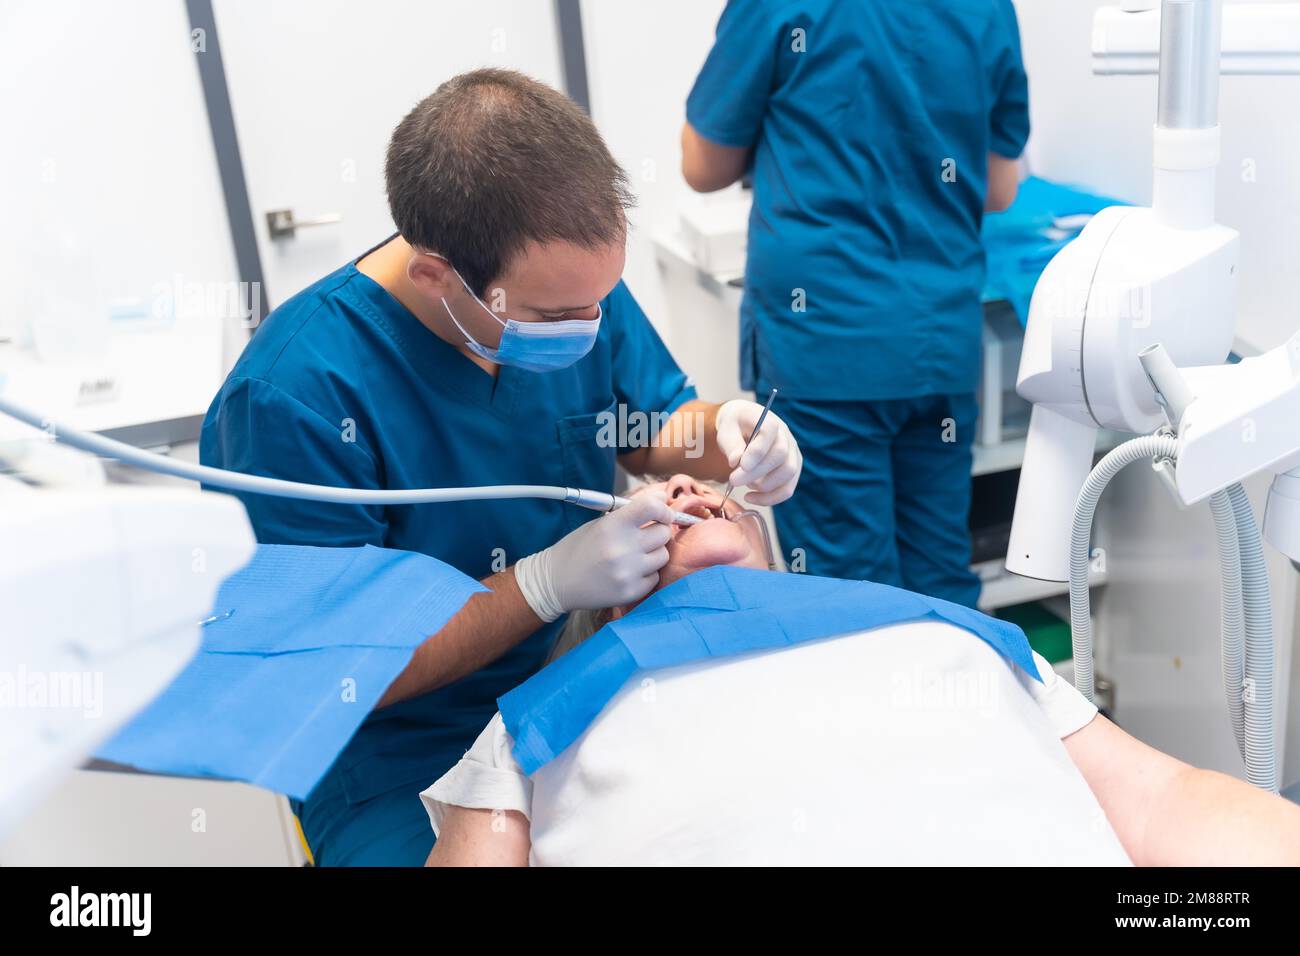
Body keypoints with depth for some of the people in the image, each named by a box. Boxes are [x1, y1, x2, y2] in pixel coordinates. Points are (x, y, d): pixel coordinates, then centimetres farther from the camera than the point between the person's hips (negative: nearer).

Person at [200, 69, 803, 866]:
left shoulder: (572, 282, -11)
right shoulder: (296, 397, -28)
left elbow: (650, 425, 7)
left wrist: (720, 436, -16)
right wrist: (547, 584, -30)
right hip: (396, 752, -3)